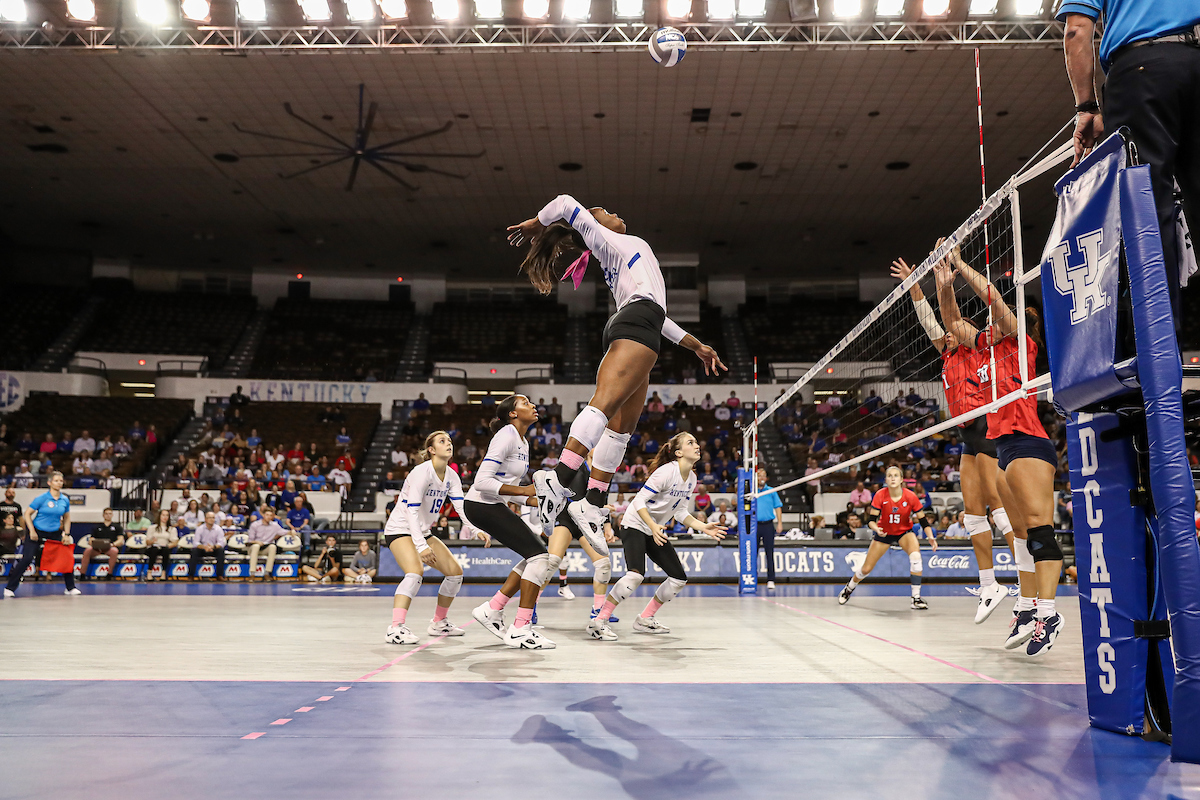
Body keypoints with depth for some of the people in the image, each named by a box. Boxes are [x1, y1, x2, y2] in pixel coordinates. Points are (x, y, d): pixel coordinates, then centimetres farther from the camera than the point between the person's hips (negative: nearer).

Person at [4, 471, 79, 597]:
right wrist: (32, 531, -14)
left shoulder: (65, 500, 0)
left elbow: (67, 518, 13)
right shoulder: (42, 498, -13)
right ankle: (9, 588, 3)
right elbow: (27, 514, -7)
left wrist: (66, 534, 4)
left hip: (55, 533, 4)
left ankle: (70, 588, 12)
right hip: (36, 532, -4)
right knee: (27, 559, -11)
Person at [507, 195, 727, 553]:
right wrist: (534, 224, 23)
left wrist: (696, 346, 34)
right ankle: (558, 478, -41)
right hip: (636, 325, -8)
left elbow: (654, 314, 36)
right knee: (606, 402, -26)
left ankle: (593, 504, -6)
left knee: (621, 425, -1)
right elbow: (566, 204, 6)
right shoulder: (606, 240, 16)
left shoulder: (621, 250, 37)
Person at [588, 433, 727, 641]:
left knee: (679, 578, 4)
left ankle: (644, 620, 17)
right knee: (636, 575, -28)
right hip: (634, 525, -9)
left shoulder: (691, 479, 4)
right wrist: (653, 526, -34)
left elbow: (680, 512, 12)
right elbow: (639, 501, -23)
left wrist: (703, 527, 2)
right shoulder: (667, 471, -21)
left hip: (656, 531, 9)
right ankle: (598, 622, -20)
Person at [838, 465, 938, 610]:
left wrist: (930, 537, -26)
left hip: (904, 532, 0)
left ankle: (916, 598, -22)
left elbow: (923, 520, -13)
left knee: (915, 556, -31)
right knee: (866, 569, 2)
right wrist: (876, 529, -43)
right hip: (884, 533, 0)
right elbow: (871, 520, -22)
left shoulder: (910, 496, -21)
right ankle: (848, 589, 33)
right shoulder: (880, 495, -23)